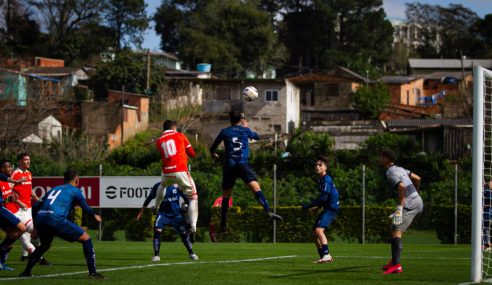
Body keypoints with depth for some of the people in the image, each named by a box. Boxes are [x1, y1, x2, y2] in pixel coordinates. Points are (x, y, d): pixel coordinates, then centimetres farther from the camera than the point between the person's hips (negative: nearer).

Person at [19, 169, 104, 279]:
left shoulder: (53, 189, 32)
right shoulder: (75, 191, 16)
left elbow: (35, 207, 30)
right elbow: (86, 208, 8)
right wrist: (95, 216, 29)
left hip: (39, 219, 6)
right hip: (56, 219, -6)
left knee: (45, 245, 35)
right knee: (86, 238, 5)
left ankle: (27, 271, 31)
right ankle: (92, 273, -3)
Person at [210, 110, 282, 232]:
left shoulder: (225, 132, 10)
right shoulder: (245, 130, 9)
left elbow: (213, 148, 20)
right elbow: (257, 136, 31)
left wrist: (214, 154, 43)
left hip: (229, 166, 2)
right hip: (243, 164, -2)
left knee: (226, 195, 13)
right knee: (256, 187, -17)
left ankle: (223, 224, 13)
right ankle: (268, 211, -39)